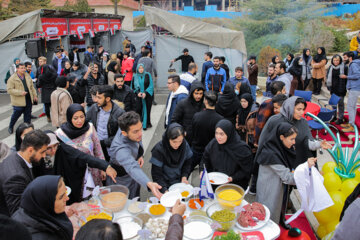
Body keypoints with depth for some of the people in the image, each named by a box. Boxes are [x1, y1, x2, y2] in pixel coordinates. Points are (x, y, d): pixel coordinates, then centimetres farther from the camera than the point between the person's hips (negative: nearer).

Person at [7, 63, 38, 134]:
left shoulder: (27, 76, 10)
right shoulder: (12, 78, -9)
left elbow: (32, 87, 18)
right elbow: (9, 90, -13)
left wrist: (34, 95, 15)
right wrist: (20, 93, -20)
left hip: (28, 100, 5)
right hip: (18, 101, -5)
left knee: (28, 115, 9)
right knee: (16, 114, 7)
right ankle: (10, 127, 30)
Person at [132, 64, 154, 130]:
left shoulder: (148, 75, -1)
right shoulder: (135, 77, 5)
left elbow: (151, 85, -5)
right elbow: (133, 87, 8)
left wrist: (145, 93, -16)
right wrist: (137, 92, -9)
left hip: (148, 95, -1)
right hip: (139, 96, 1)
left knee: (147, 109, 0)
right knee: (138, 109, -9)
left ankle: (147, 123, 16)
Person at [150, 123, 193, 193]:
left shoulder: (185, 145, -13)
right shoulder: (159, 149, -24)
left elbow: (187, 163, 5)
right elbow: (156, 174, -19)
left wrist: (184, 177, -9)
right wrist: (165, 190, -30)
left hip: (179, 182, 3)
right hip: (165, 183, -3)